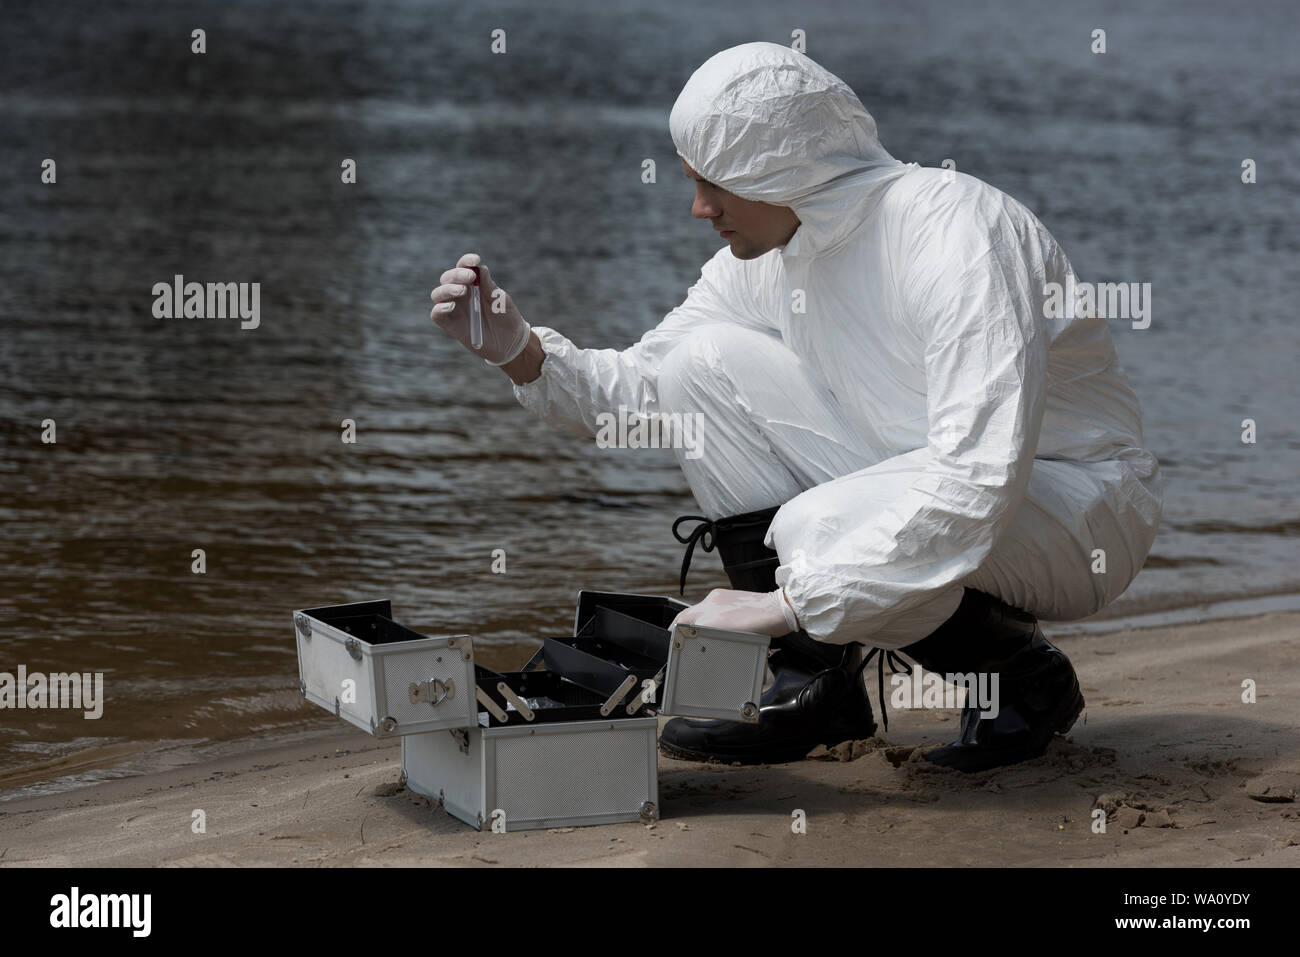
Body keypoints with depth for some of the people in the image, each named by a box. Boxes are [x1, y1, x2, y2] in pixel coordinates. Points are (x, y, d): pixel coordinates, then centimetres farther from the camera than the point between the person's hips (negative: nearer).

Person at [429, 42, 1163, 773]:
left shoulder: (958, 231, -26)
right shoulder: (764, 261, 0)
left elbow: (979, 477, -36)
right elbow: (641, 390, 12)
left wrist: (790, 601, -34)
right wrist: (520, 349, -8)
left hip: (1078, 503, -8)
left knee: (821, 530, -34)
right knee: (705, 362, -5)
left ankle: (1022, 679, -5)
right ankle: (814, 680, -3)